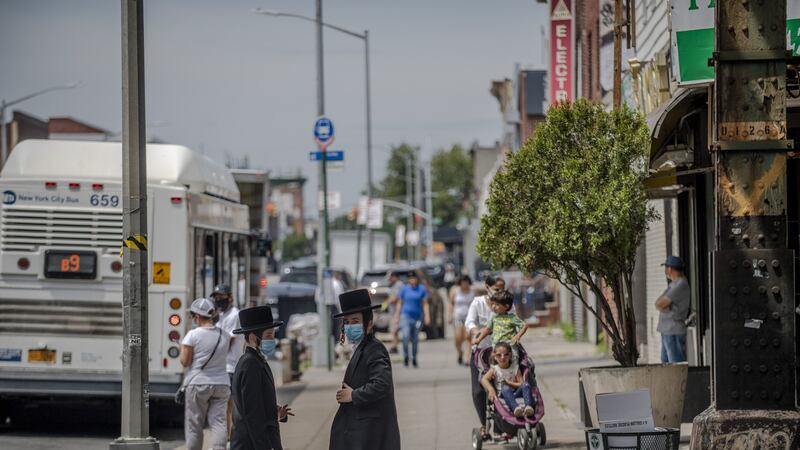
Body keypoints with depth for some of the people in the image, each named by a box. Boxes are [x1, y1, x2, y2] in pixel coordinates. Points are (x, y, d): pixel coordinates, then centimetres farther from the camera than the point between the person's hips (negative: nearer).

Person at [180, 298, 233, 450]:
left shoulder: (193, 335, -11)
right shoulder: (225, 335, 5)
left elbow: (184, 361, -9)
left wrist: (183, 348, 8)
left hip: (198, 384, -4)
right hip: (221, 384, 4)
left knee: (194, 424, 5)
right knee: (218, 421, 0)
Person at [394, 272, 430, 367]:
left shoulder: (422, 289, 4)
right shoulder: (404, 289, 5)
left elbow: (425, 304, 4)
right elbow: (400, 303, 10)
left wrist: (427, 316, -5)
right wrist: (397, 316, 6)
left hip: (417, 316, 1)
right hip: (406, 315, -1)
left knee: (415, 339, 6)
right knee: (406, 336, -18)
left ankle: (414, 358, 21)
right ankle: (406, 356, -5)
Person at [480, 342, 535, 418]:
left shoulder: (515, 368, 9)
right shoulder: (494, 369, 6)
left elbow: (521, 383, 0)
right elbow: (484, 380, -12)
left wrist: (509, 383, -13)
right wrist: (491, 390, -30)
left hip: (515, 394, 2)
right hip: (502, 395, -2)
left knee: (525, 385, -25)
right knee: (505, 388, -36)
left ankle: (528, 406, -50)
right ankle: (515, 408, -65)